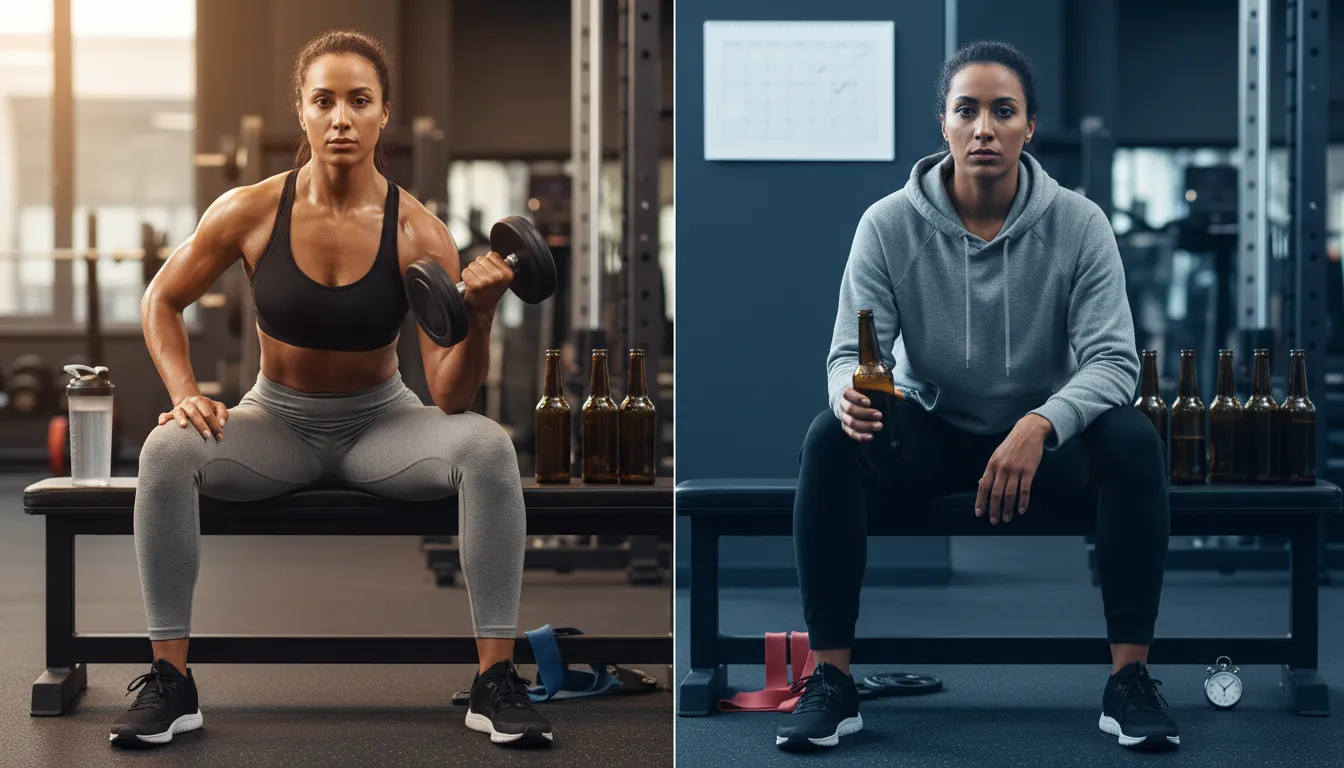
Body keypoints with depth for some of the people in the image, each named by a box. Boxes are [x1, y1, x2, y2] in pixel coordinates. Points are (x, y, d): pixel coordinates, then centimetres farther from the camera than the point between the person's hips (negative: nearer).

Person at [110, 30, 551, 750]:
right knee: (168, 451, -30)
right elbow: (161, 300, 3)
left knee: (488, 446, -30)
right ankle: (169, 679, -19)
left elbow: (451, 399, -18)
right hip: (277, 421, 1)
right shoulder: (251, 212, -15)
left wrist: (479, 318, -35)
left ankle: (495, 683, -23)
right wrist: (185, 393, -12)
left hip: (380, 422, 0)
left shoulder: (417, 233, -17)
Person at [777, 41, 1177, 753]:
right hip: (930, 431, 0)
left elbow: (1113, 358, -18)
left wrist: (1039, 426, -39)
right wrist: (850, 393, -38)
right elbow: (851, 353, -11)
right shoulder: (889, 224, -11)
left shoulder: (1078, 223, -12)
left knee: (1133, 441, -31)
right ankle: (830, 679, -25)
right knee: (830, 439, -30)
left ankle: (1131, 677, -23)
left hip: (1045, 440, 0)